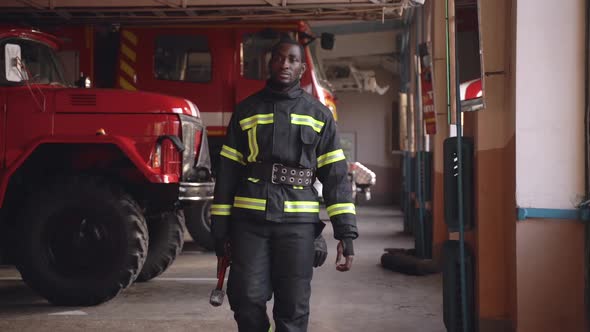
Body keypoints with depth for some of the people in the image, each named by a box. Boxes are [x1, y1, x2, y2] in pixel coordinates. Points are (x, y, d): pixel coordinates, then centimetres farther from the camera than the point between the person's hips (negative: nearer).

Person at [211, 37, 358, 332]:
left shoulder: (319, 115, 9)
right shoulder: (246, 111, 10)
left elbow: (335, 175, 4)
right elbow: (227, 172, 9)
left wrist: (345, 231, -6)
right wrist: (219, 228, 4)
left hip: (297, 222, 0)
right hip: (249, 220, 0)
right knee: (247, 300, -4)